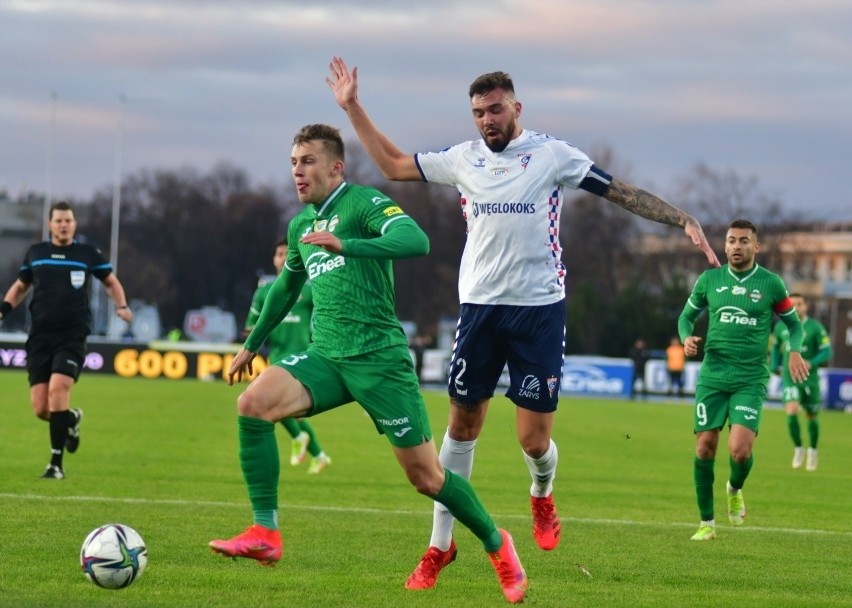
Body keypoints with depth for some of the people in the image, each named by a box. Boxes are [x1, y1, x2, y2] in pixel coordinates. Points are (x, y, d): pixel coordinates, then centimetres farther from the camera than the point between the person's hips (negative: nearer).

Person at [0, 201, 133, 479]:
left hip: (73, 338, -3)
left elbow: (111, 282, 19)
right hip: (39, 338, 3)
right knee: (40, 409, -4)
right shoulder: (35, 253, 10)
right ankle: (72, 419, 33)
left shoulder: (88, 253, 5)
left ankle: (56, 463, -15)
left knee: (58, 388, -24)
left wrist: (121, 306, 2)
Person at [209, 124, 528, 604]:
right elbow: (287, 287, 34)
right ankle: (264, 534, -18)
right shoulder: (301, 224, 17)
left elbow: (416, 240, -26)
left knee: (427, 477, -2)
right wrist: (253, 343, 39)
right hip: (326, 357, 6)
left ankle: (496, 543, 24)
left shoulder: (363, 204, -7)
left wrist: (345, 245, -36)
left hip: (379, 358, -6)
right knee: (253, 404, -21)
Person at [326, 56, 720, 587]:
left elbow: (621, 192, 1)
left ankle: (542, 495, 31)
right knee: (462, 426, 5)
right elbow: (393, 164, 19)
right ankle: (440, 545, 14)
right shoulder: (463, 160, 9)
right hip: (480, 306, 3)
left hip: (540, 308, -3)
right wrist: (353, 107, 15)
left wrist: (683, 220, -7)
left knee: (535, 440, -5)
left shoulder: (551, 154, -1)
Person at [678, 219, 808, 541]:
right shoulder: (709, 280, 6)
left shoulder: (771, 284, 1)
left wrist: (794, 351, -7)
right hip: (712, 377, 2)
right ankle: (706, 523, 14)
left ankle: (735, 489, 20)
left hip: (751, 380, -2)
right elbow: (687, 315, 18)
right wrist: (687, 338, -3)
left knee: (740, 450, -17)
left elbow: (794, 323, 13)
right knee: (705, 448, -2)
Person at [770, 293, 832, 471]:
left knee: (812, 416, 10)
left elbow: (826, 352, -7)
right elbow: (776, 346, 21)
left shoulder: (815, 327, -8)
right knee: (791, 413, -19)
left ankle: (813, 450, 34)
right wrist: (775, 366, 10)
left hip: (810, 378, -1)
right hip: (789, 378, 1)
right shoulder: (781, 327, 2)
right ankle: (798, 449, 0)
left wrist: (811, 363, -22)